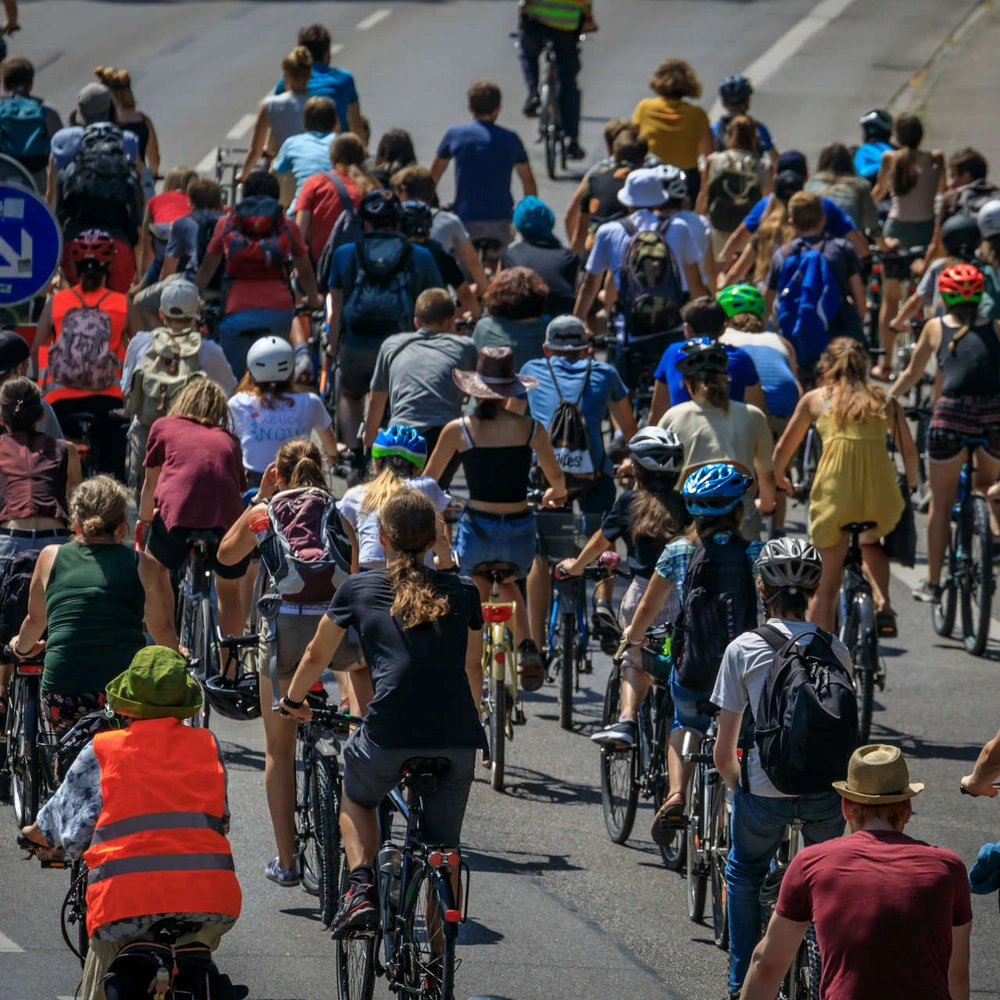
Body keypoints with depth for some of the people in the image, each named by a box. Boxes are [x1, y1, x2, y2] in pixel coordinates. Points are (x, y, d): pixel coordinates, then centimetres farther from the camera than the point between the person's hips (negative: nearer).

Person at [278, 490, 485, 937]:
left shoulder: (358, 588, 13)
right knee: (443, 847, 17)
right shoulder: (462, 592, 17)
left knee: (357, 799, 29)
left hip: (389, 733, -1)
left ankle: (361, 889, 8)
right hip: (457, 738, 1)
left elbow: (316, 655, 26)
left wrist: (293, 701, 45)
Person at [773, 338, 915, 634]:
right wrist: (910, 483, 39)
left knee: (826, 586, 12)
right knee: (871, 543, 34)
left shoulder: (815, 398, 16)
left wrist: (778, 478, 42)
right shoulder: (884, 400, 18)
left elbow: (783, 449, 22)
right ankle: (883, 604, 9)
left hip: (834, 492, -1)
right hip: (881, 495, 1)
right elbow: (909, 451, 19)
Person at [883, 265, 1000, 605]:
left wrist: (887, 398, 38)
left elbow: (912, 375, 22)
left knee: (941, 503, 11)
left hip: (952, 414, -1)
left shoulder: (936, 327, 13)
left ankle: (933, 583, 13)